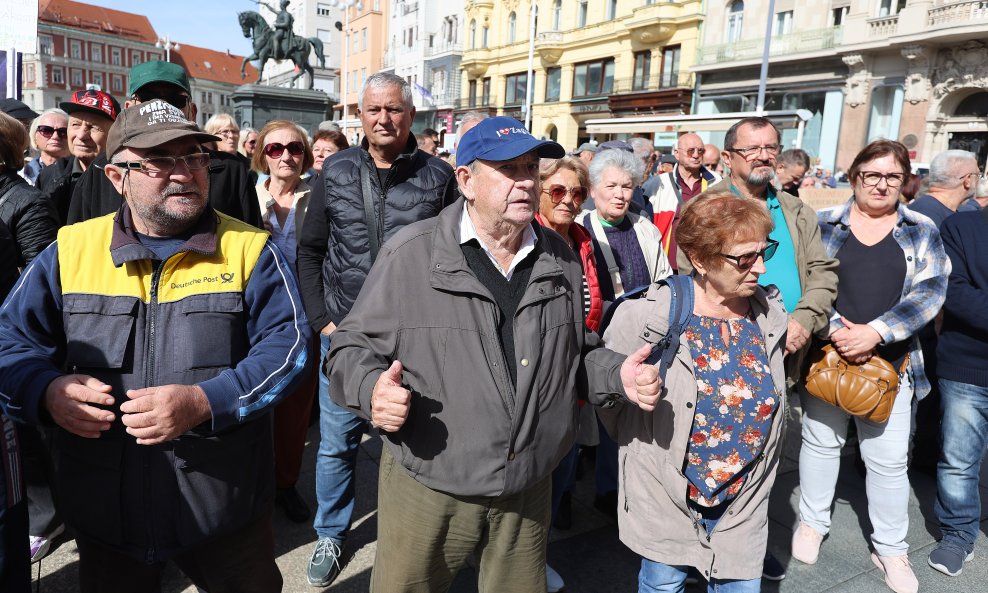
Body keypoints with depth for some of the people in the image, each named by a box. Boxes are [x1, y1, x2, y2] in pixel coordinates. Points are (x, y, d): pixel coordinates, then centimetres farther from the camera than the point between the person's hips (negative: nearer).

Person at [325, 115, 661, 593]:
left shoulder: (559, 258, 3)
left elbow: (577, 353, 14)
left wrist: (618, 374, -5)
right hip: (426, 490, -3)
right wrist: (372, 389, -26)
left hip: (527, 492, 4)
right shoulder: (411, 253, -12)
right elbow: (352, 347, -6)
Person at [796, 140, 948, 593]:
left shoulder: (922, 231, 4)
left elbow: (930, 291, -7)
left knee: (889, 459, 7)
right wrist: (837, 332, -18)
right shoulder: (823, 224, 1)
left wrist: (875, 333, -19)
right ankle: (812, 523, 32)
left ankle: (891, 549, 25)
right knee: (821, 442, 13)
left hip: (890, 362, 1)